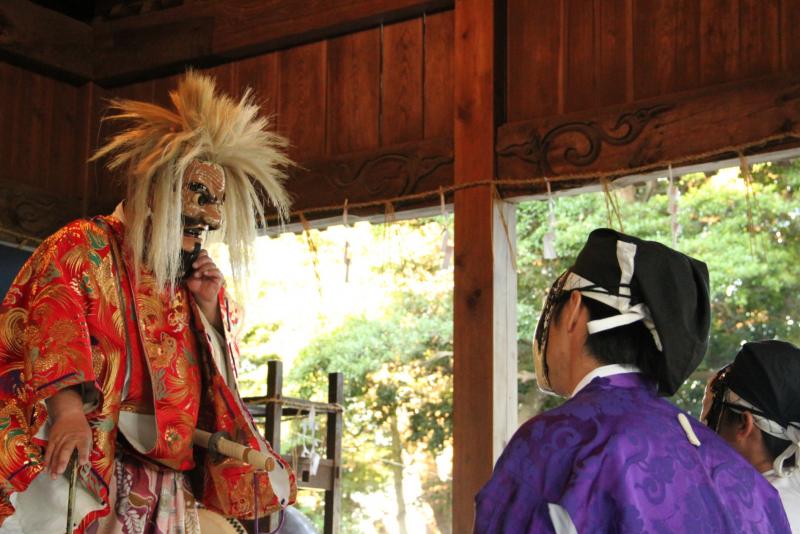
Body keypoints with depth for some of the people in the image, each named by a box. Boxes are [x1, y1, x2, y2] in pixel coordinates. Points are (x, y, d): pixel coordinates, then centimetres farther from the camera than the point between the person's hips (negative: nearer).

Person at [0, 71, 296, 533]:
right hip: (86, 452, -6)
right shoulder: (83, 248, 2)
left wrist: (209, 305, 7)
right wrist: (68, 410, -32)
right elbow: (52, 322, -15)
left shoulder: (194, 278, 22)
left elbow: (220, 374, 25)